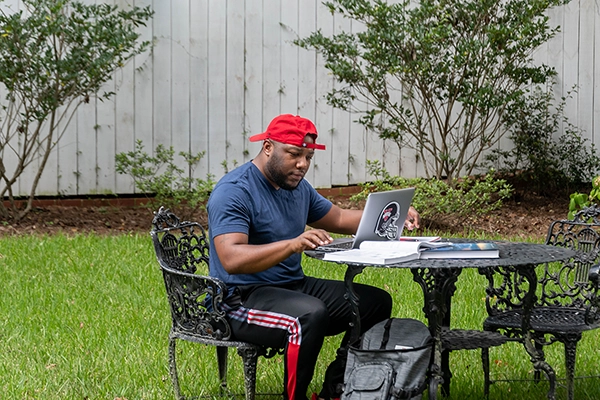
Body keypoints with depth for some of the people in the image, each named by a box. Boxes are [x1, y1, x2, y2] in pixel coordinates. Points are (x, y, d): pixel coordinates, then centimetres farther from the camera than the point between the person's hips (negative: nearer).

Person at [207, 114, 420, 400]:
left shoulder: (298, 187, 11)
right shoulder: (234, 191, -17)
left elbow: (339, 219, 25)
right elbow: (231, 259, -30)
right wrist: (293, 244, -44)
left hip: (293, 286, 10)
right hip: (243, 298, -10)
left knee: (377, 302, 2)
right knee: (311, 314, -37)